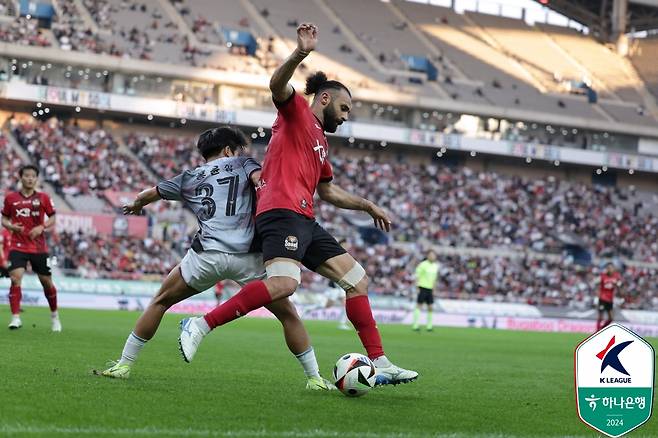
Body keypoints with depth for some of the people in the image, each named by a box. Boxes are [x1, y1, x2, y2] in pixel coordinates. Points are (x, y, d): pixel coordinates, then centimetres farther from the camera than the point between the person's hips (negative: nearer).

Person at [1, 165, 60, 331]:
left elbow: (52, 218, 7)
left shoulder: (43, 198, 1)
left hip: (39, 247, 1)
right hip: (18, 246, -1)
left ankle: (54, 315, 29)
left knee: (47, 282, 7)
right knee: (16, 279, -19)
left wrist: (41, 227, -12)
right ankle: (16, 318, -17)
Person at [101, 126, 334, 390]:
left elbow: (148, 195, 37)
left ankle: (123, 365, 22)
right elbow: (261, 180, -5)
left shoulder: (189, 178, 25)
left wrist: (135, 206, 58)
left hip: (207, 255, 2)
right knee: (288, 314, 13)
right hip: (248, 256, -2)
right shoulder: (242, 164, 18)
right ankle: (314, 378, 10)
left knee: (161, 302, 23)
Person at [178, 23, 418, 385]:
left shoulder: (320, 141, 29)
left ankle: (380, 365, 11)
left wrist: (367, 206, 43)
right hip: (282, 212, -10)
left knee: (357, 280, 9)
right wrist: (301, 53, -34)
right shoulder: (297, 112, 5)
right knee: (284, 282, -31)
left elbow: (328, 191, 42)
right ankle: (199, 326, -27)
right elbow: (277, 85, -18)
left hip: (304, 221, 10)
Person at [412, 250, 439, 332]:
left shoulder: (435, 266, 11)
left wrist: (433, 289, 17)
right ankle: (415, 325, -6)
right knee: (419, 306, -6)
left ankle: (429, 325, 11)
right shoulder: (423, 265, -9)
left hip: (430, 289, 6)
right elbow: (417, 276, -8)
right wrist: (418, 287, -13)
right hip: (423, 287, -6)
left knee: (430, 307, 5)